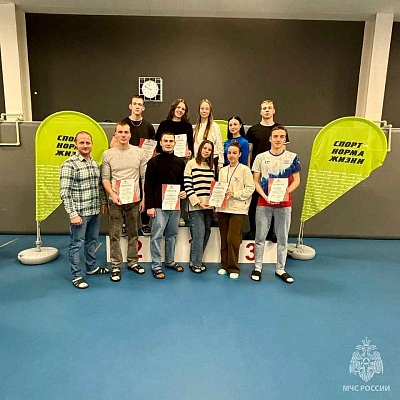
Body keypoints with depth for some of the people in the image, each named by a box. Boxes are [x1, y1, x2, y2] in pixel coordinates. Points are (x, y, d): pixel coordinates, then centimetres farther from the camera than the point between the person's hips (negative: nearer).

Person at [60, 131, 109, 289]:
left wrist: (104, 202, 14)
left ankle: (91, 267, 36)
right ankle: (76, 276, 18)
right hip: (79, 213, -7)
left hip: (94, 212, 7)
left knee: (92, 241, 19)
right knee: (76, 244, 5)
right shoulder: (69, 165, -14)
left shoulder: (95, 163, 8)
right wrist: (73, 214, -19)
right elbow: (64, 192, -17)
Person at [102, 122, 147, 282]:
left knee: (133, 233, 12)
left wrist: (144, 198, -1)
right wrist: (112, 194, -15)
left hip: (134, 200, 1)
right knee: (115, 235, 4)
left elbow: (144, 177, 3)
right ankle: (116, 266, 16)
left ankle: (133, 262, 27)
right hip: (115, 201, -1)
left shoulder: (139, 152, 1)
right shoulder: (108, 154, 0)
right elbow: (105, 178, 1)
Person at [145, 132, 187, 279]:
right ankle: (156, 265, 11)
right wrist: (149, 206, -12)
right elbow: (148, 185, -7)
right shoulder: (154, 162, -3)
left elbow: (184, 182, 19)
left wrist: (184, 192, -3)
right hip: (159, 206, -4)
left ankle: (170, 261, 29)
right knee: (156, 236, 0)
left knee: (172, 234, 14)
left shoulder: (180, 162, 10)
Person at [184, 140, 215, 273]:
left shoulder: (211, 166, 14)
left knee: (206, 233, 8)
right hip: (196, 206, -5)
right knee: (199, 233, -6)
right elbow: (187, 185, -7)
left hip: (209, 205, 6)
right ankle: (195, 263, 9)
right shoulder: (191, 164, -2)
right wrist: (198, 202, -13)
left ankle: (197, 260, 22)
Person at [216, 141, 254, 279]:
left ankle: (233, 268, 8)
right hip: (223, 208, 5)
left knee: (233, 239, -8)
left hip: (238, 209, -5)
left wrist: (235, 194, -15)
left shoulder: (245, 170, -1)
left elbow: (250, 189, -7)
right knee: (224, 239, 10)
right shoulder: (222, 170, 13)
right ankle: (224, 265, 23)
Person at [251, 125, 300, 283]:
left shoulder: (292, 157, 3)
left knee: (283, 238, 7)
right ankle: (257, 268, 16)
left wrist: (285, 192, -13)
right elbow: (255, 180, 2)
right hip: (264, 203, 0)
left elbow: (296, 180, 4)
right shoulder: (261, 157, 3)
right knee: (260, 237, 4)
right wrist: (265, 196, -13)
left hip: (284, 203, 1)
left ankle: (280, 269, 20)